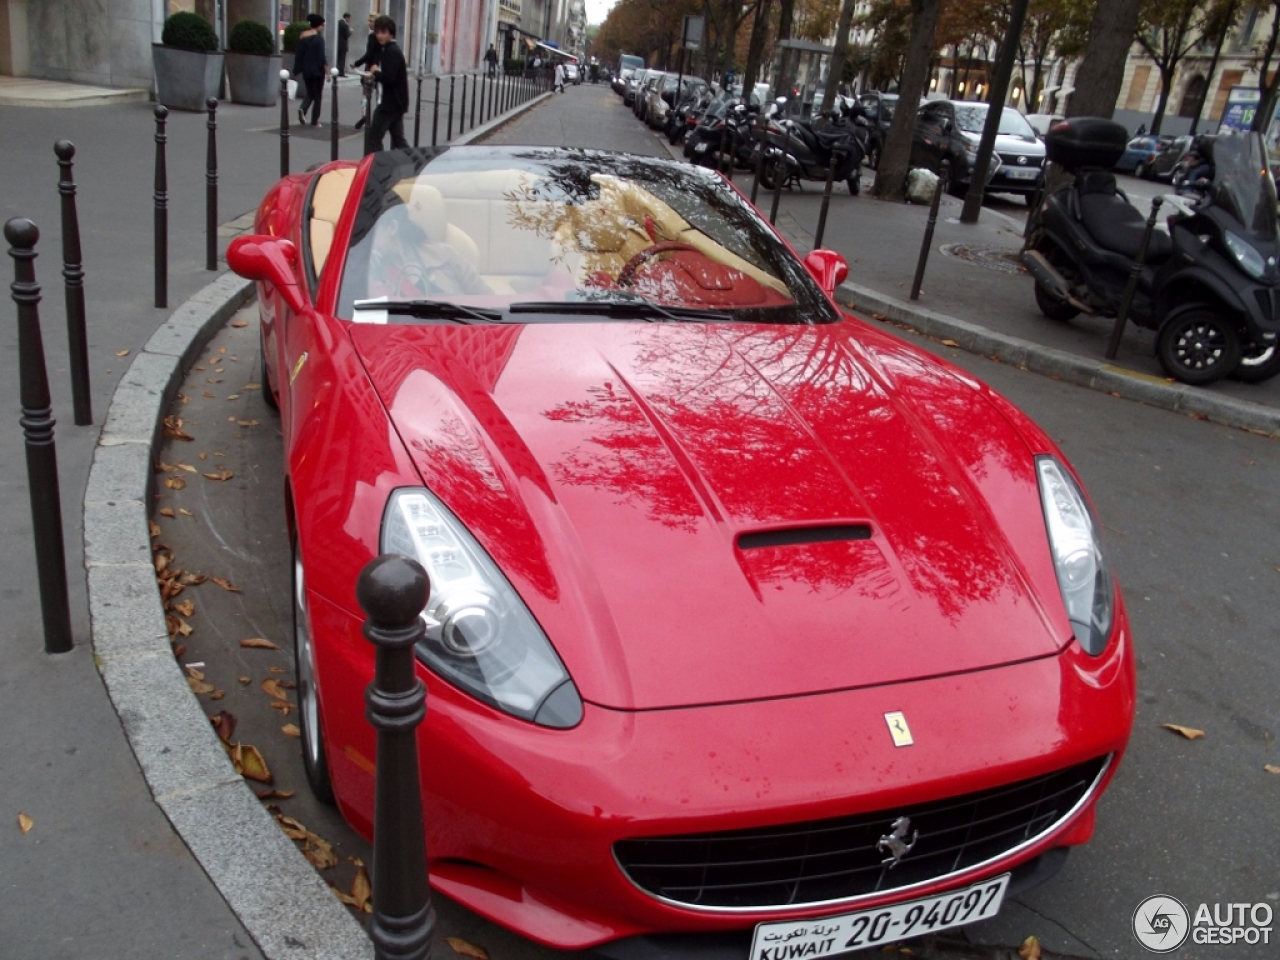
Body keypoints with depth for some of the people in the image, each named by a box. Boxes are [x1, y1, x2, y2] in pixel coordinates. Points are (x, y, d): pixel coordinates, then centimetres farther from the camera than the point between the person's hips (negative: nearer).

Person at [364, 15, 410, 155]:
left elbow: (389, 78, -26)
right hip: (396, 102, 10)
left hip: (390, 103, -10)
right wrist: (376, 74, 4)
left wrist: (375, 72, -9)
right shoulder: (389, 49, 17)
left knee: (373, 137, -6)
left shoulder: (392, 52, -15)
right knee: (398, 139, 11)